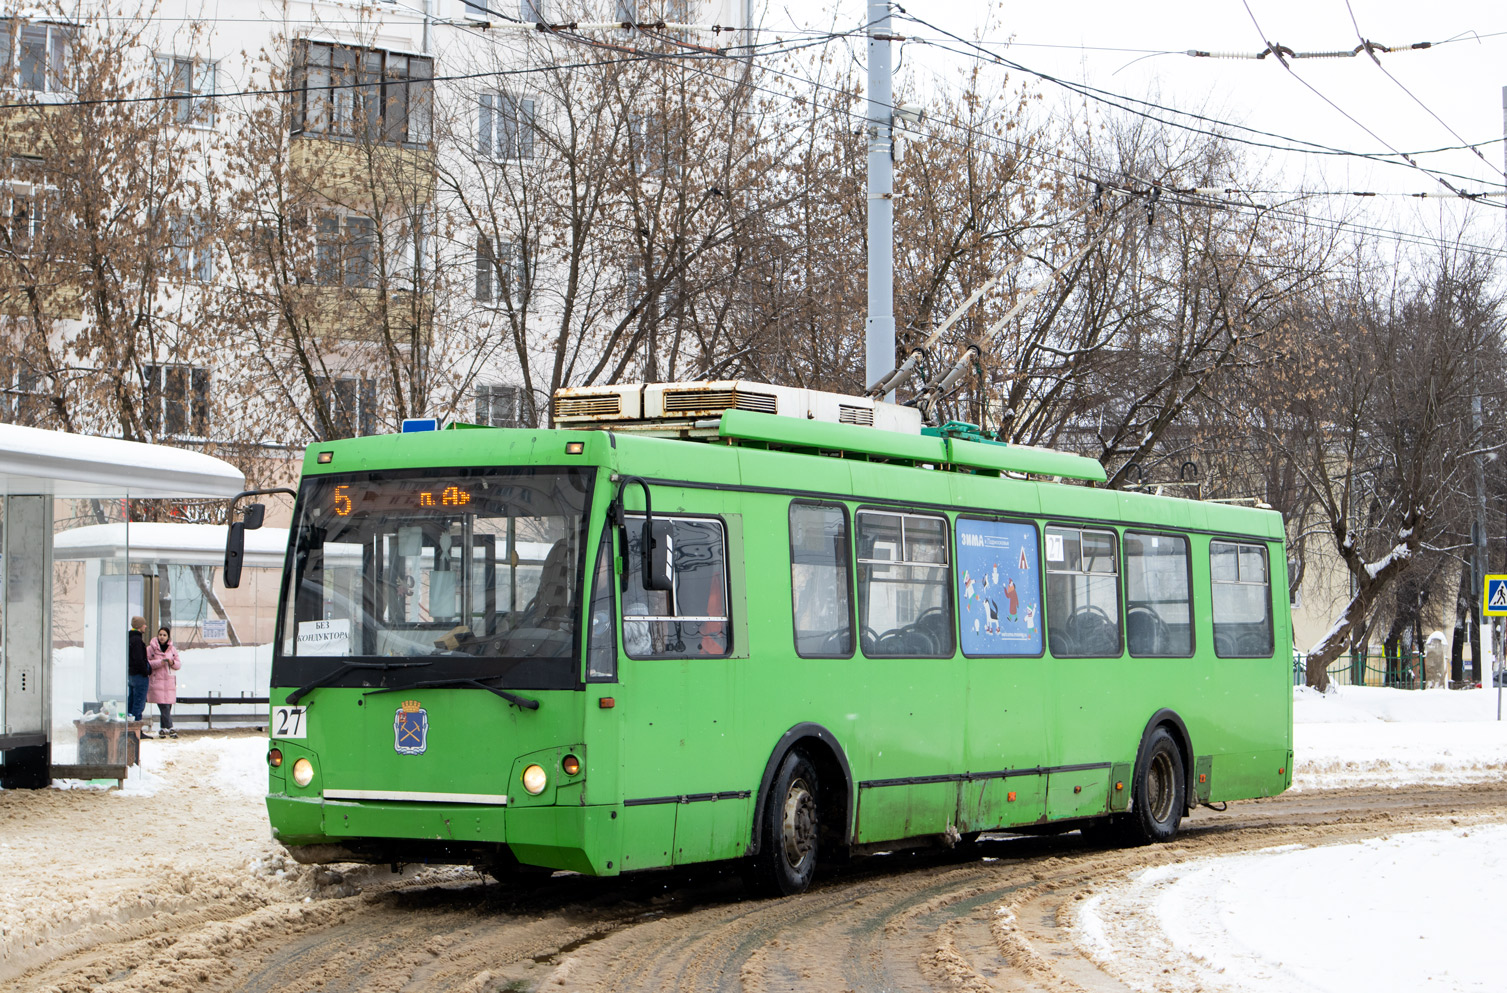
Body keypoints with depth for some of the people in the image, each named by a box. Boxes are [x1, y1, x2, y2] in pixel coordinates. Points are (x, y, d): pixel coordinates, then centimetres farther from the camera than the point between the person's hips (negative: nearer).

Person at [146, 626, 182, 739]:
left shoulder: (172, 649, 14)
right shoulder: (151, 648, 2)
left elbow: (179, 664, 15)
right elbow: (146, 663, -4)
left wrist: (173, 663, -8)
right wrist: (159, 663, -15)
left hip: (169, 681, 4)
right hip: (157, 681, -4)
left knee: (168, 706, 2)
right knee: (163, 706, -14)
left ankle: (163, 729, 11)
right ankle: (170, 728, -19)